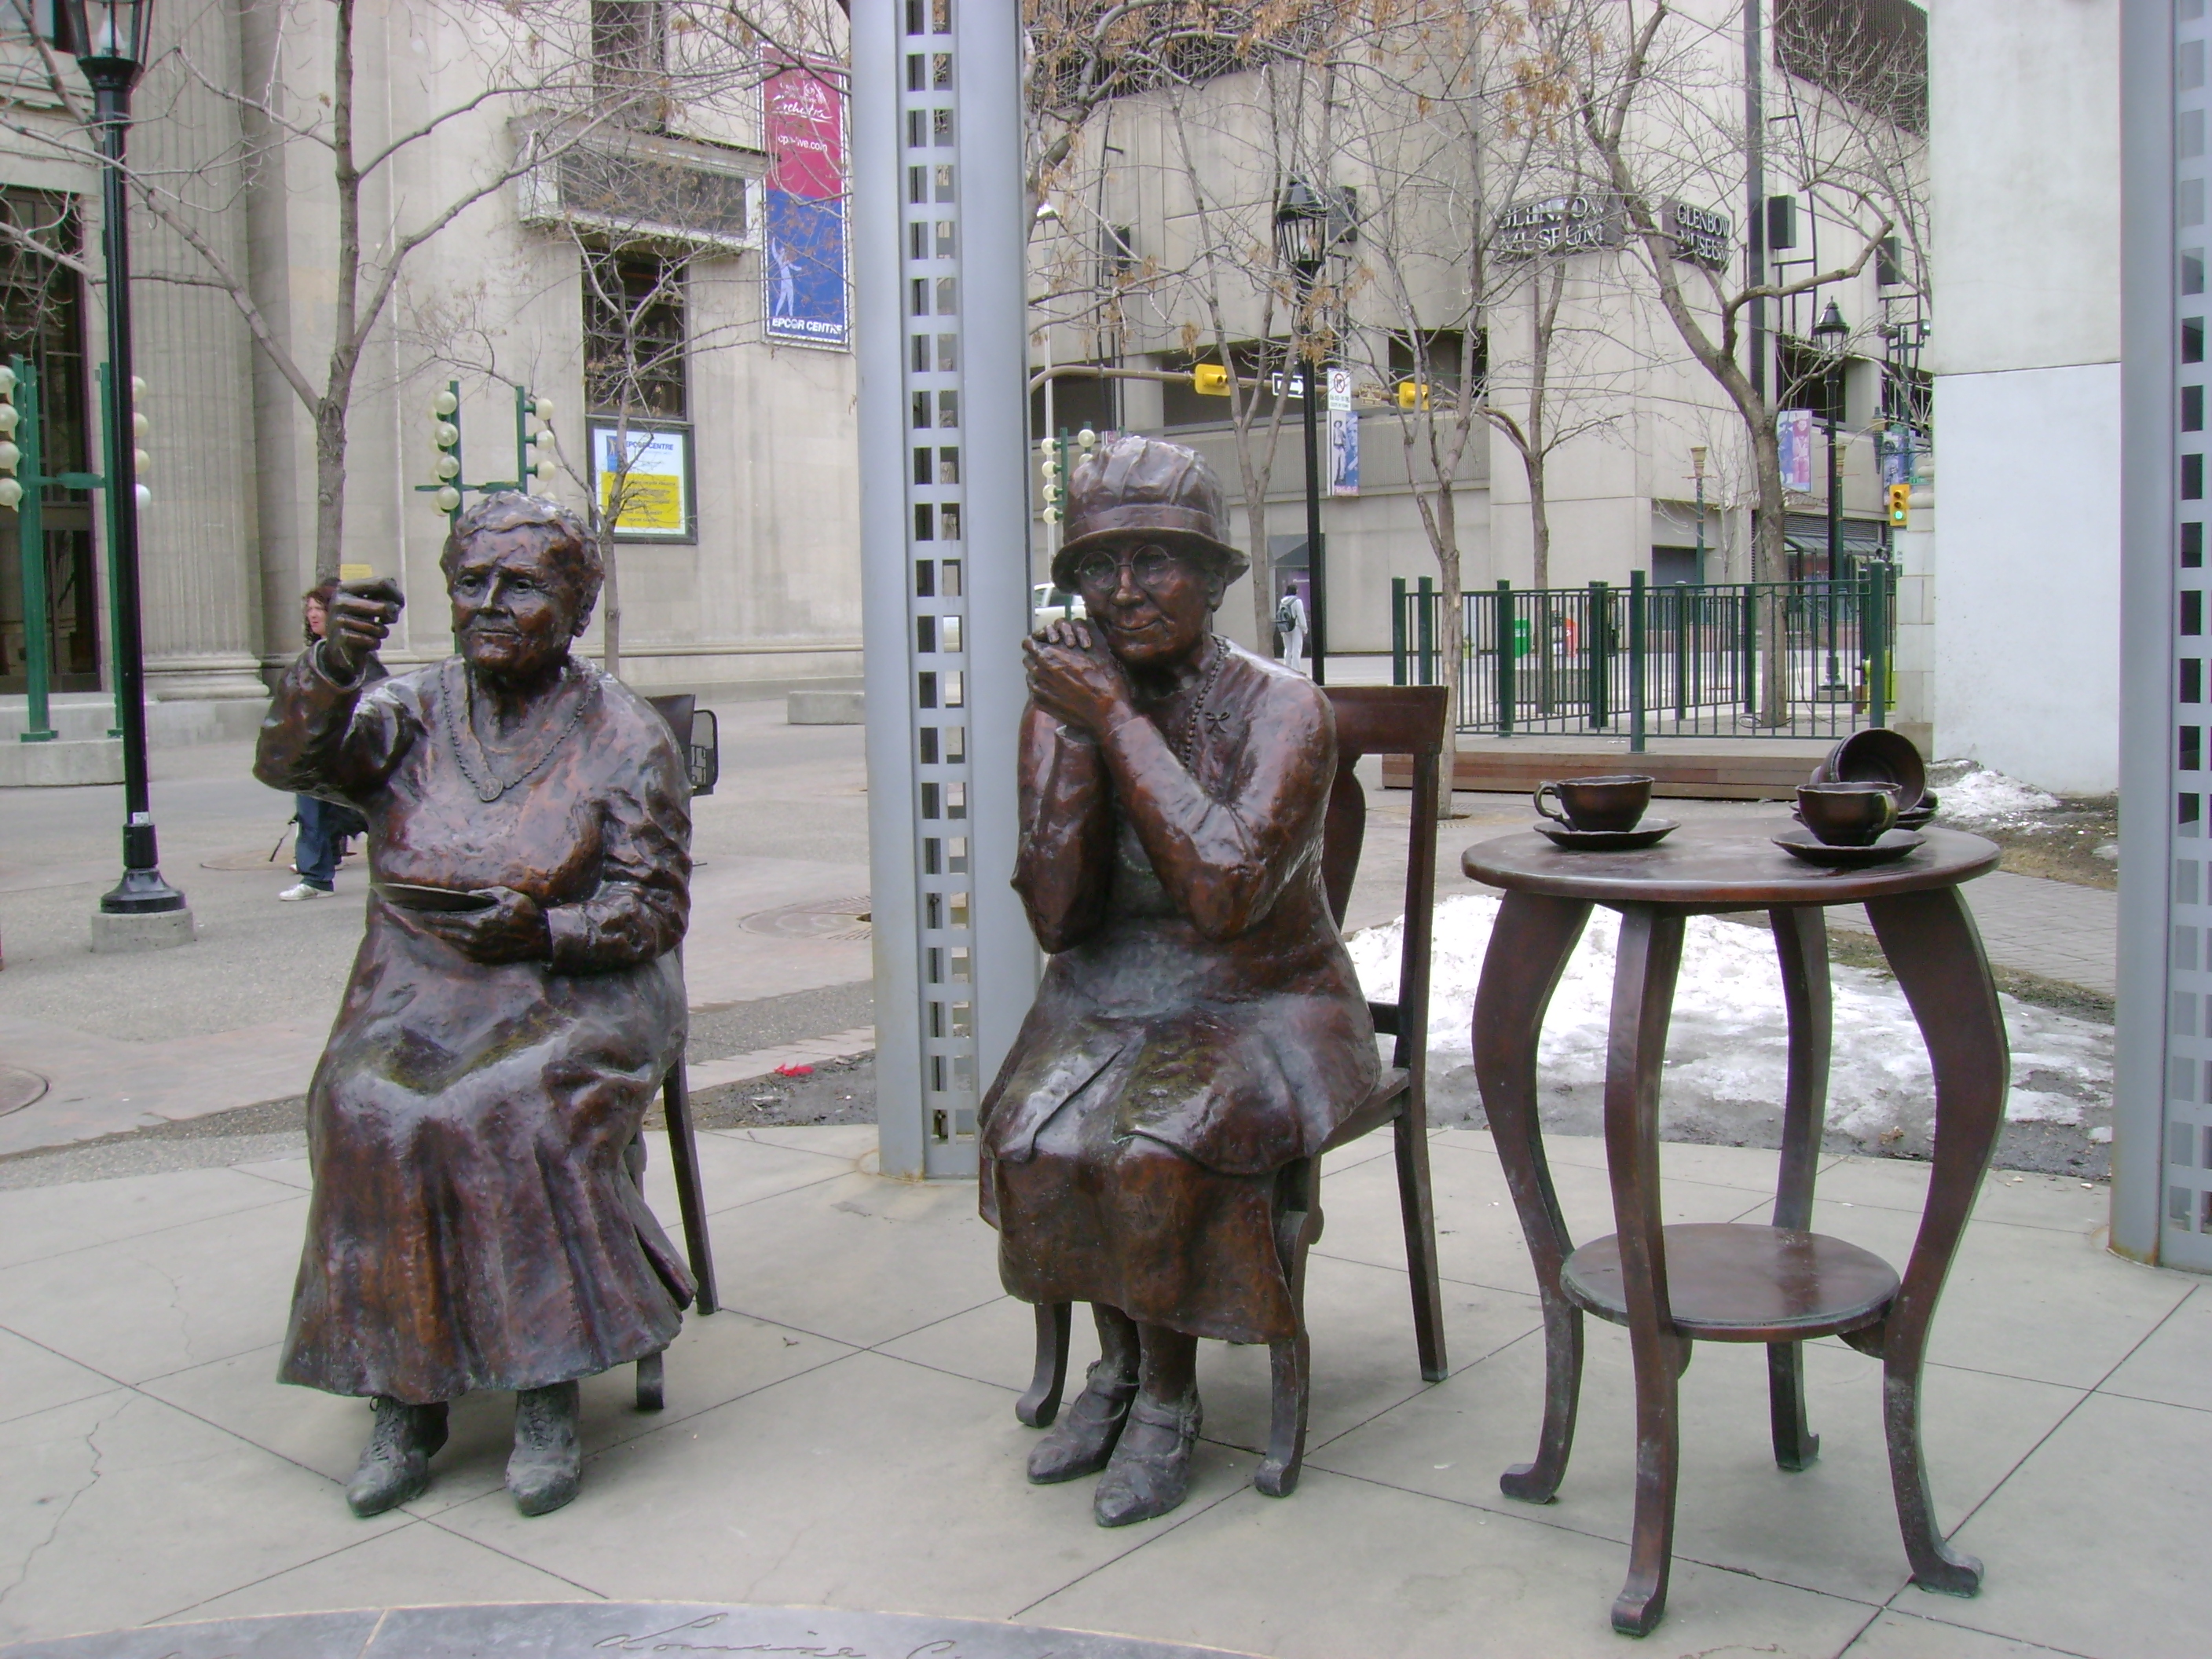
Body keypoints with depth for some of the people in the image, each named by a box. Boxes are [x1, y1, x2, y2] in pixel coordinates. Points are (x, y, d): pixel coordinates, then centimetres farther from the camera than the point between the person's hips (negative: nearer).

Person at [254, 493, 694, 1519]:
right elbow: (290, 762, -8)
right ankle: (405, 1396, -16)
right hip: (418, 990, 3)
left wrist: (546, 929, -17)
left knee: (519, 1108, -31)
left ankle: (548, 1392, -20)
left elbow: (654, 907, 0)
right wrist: (333, 665, -27)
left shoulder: (624, 736, 3)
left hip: (575, 989, -2)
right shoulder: (413, 713, 10)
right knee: (369, 1113, -26)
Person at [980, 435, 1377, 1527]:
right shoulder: (1059, 709, -1)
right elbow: (1056, 920, -9)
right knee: (1034, 1141, -24)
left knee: (1158, 1152, -30)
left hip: (1265, 1009, -4)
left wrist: (1119, 720, -26)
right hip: (1109, 1006, 4)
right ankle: (1119, 1359, 1)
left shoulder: (1281, 708, -14)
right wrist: (1075, 731, -17)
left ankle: (1170, 1396, -5)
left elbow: (1225, 894, -30)